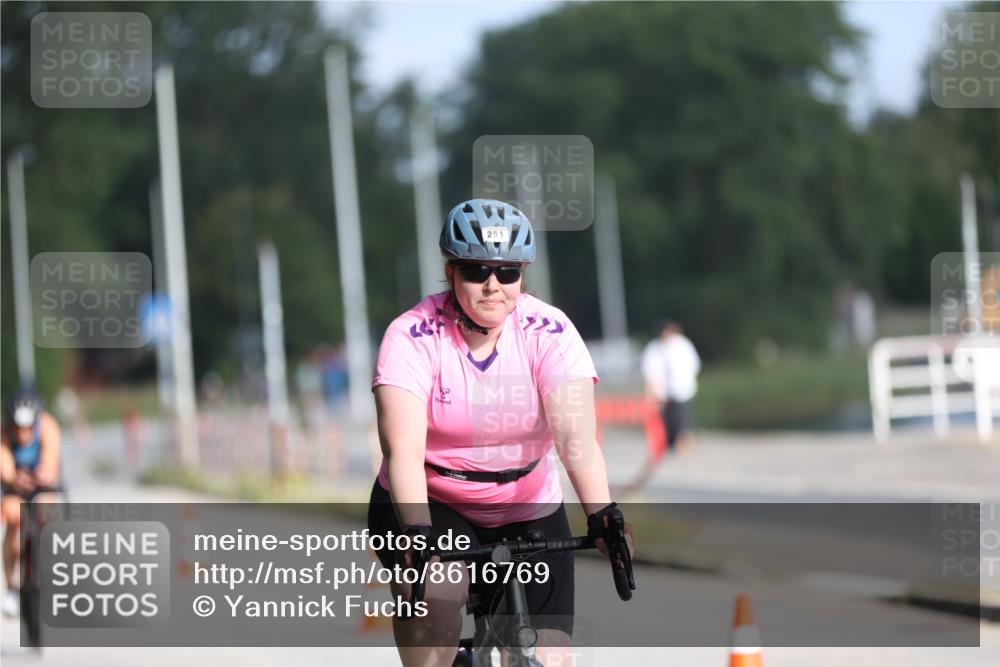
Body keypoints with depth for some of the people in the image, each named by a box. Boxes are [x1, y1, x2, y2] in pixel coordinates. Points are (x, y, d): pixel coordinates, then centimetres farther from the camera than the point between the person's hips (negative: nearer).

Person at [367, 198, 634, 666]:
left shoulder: (550, 332, -12)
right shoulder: (413, 336, -16)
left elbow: (576, 435, -24)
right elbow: (403, 449, -27)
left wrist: (602, 517, -41)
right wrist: (417, 532, -43)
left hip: (527, 515, 2)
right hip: (428, 506, -2)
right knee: (435, 597, -33)